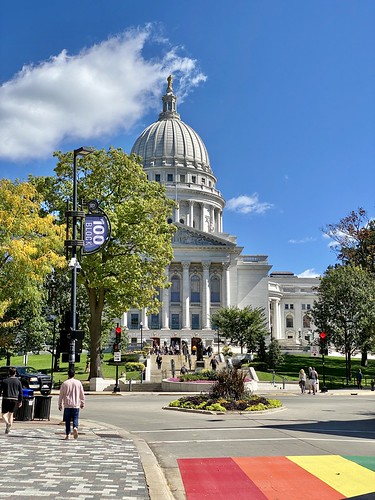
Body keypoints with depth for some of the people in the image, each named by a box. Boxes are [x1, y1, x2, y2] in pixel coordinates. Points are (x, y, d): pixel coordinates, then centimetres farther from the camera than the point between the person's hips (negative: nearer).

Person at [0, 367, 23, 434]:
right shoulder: (18, 381, 2)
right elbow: (20, 392, 4)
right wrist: (20, 401, 10)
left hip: (6, 399, -2)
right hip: (14, 399, 2)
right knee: (11, 414, 16)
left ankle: (7, 423, -25)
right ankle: (8, 429, 12)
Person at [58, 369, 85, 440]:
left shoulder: (64, 383, -1)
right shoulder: (78, 383, 2)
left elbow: (61, 395, 3)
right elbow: (82, 394, 8)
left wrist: (60, 404, 12)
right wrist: (82, 403, 18)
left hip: (67, 405, 0)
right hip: (76, 405, 1)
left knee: (67, 420, 7)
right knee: (75, 418, 7)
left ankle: (68, 434, 6)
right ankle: (75, 427, -20)